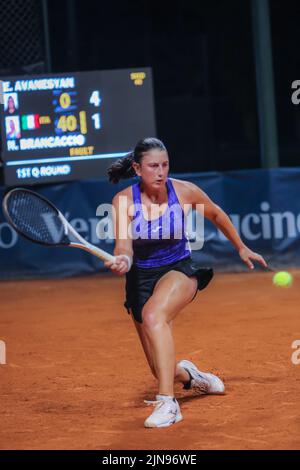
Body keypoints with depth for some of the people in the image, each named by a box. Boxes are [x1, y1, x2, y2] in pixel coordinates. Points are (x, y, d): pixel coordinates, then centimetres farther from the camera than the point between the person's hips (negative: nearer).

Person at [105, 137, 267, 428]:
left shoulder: (184, 191, -12)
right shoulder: (123, 201, -14)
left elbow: (216, 215, 8)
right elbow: (123, 247, -21)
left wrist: (241, 248, 17)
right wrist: (121, 261, -45)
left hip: (179, 271, -2)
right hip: (142, 277, 2)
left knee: (153, 315, -37)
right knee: (160, 369, 1)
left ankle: (167, 403, -41)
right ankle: (187, 375, 41)